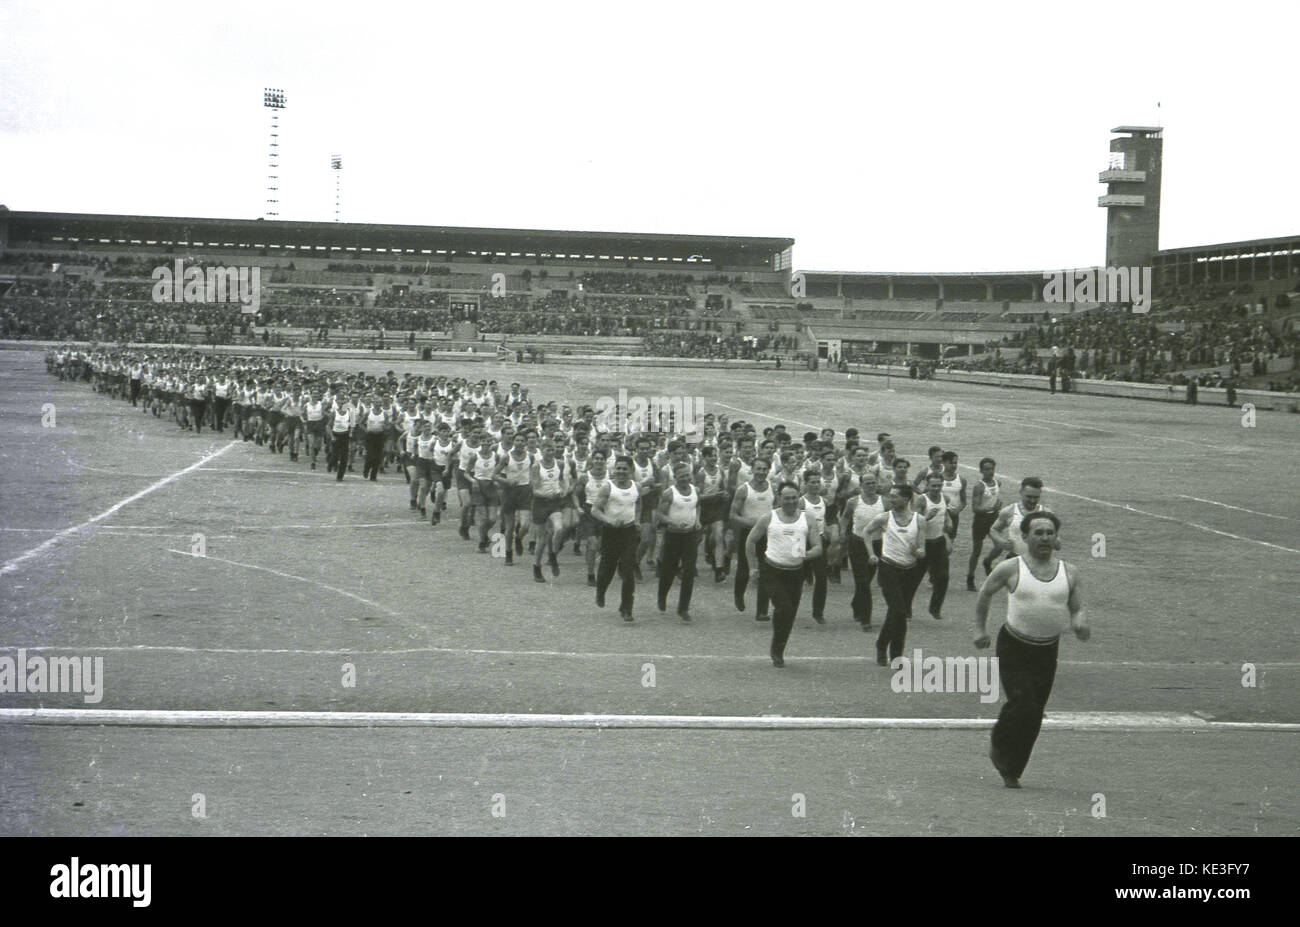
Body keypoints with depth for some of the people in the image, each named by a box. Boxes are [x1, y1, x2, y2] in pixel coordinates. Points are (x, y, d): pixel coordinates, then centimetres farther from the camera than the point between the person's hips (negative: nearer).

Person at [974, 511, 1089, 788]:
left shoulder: (1070, 572, 1)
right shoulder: (1011, 568, -7)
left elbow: (1077, 608, 5)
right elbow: (985, 593, 8)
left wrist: (1080, 624, -17)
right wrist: (980, 628, 9)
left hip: (1048, 651, 3)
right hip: (1013, 647, -3)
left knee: (1034, 715, 6)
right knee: (1023, 705, -17)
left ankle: (1012, 771, 22)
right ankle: (1000, 750, 10)